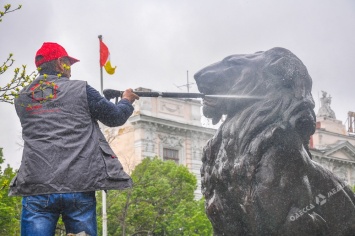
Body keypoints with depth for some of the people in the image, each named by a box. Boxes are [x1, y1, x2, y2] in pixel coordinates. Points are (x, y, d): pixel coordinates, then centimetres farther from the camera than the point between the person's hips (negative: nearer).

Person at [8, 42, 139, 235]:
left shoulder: (22, 100, 14)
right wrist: (127, 100, 36)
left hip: (36, 188, 2)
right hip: (79, 186, -2)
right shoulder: (81, 89, 3)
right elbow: (115, 117, 14)